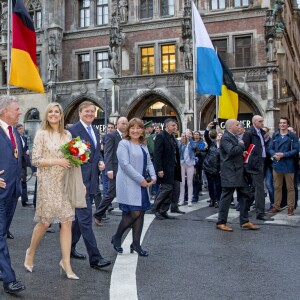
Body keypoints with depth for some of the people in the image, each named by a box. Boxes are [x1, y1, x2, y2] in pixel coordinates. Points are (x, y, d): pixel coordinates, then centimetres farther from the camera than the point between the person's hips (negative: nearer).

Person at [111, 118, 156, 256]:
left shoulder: (143, 145, 15)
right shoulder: (124, 144, -8)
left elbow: (148, 162, 15)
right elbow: (125, 164, -17)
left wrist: (153, 176, -3)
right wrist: (141, 179, -18)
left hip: (142, 184, 8)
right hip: (128, 185, -7)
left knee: (140, 213, 7)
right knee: (134, 213, -10)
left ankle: (136, 244, 17)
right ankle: (116, 237, 12)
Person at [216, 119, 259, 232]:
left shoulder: (234, 137, 18)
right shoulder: (225, 138, -13)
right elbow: (231, 151, -27)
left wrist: (242, 152, 9)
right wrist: (241, 145, -12)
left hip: (239, 172, 10)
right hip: (230, 173, -10)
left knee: (245, 195, 10)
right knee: (226, 197, -3)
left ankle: (244, 221, 18)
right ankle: (221, 222, 7)